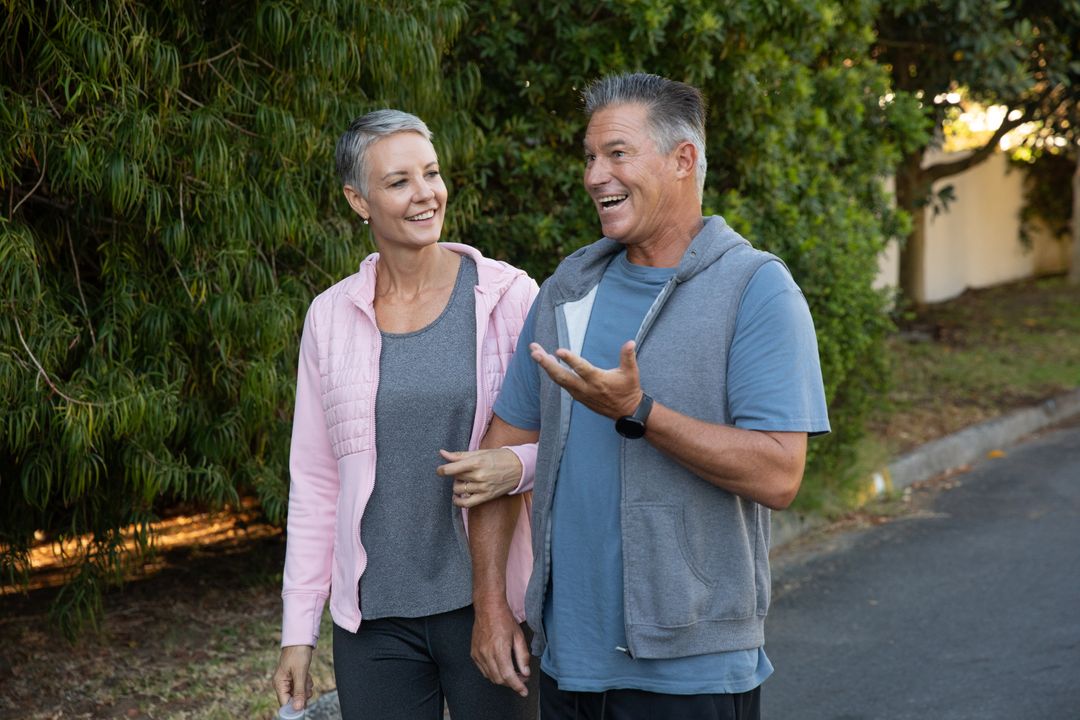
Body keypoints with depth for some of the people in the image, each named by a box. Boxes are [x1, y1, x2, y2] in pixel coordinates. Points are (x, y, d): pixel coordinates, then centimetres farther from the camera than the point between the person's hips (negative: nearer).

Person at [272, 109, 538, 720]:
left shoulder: (509, 295, -3)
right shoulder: (331, 316, 4)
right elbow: (314, 484, 8)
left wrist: (518, 464, -22)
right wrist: (299, 630, 6)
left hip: (488, 603, -2)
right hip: (374, 616, 2)